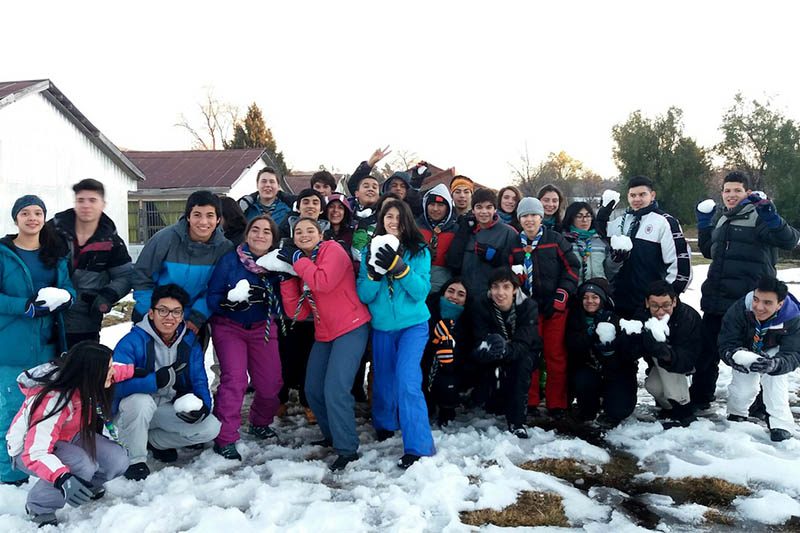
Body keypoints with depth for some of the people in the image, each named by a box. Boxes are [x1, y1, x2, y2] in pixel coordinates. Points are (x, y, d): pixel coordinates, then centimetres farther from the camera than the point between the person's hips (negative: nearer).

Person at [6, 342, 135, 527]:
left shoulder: (85, 379, -20)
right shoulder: (54, 400, -38)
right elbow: (35, 454, -41)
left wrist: (133, 371, 1)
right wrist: (63, 479, -55)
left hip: (68, 438, 6)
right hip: (28, 449, -6)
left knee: (118, 460, -14)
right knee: (83, 466, -33)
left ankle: (87, 484, 17)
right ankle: (40, 507, -7)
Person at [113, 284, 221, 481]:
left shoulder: (190, 343, -5)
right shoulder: (132, 341, -22)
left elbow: (199, 382, -5)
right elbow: (116, 384, -34)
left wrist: (202, 406, -26)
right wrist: (157, 380, -45)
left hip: (168, 410, 5)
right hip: (131, 410, -4)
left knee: (211, 427, -14)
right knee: (141, 401, -38)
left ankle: (154, 441, 10)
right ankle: (135, 459, -13)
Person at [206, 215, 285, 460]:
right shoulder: (230, 260, -12)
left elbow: (283, 304, -5)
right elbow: (212, 297, -12)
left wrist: (267, 297, -26)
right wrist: (230, 302, -32)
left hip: (263, 328, 3)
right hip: (229, 327, -3)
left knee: (271, 383, -1)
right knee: (234, 379, -18)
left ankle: (260, 423, 29)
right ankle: (225, 438, -5)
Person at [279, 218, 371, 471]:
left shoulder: (332, 249, -7)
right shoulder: (301, 264, 13)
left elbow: (324, 283, -27)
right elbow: (299, 312, 5)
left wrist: (296, 259, -14)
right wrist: (287, 277, -3)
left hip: (351, 329, -8)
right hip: (324, 335, 8)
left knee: (335, 390, -17)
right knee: (313, 391, 11)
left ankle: (347, 449, -3)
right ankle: (332, 435, 32)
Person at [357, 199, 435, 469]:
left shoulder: (419, 251, -4)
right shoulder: (371, 251, 1)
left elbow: (421, 291, -14)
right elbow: (363, 295, -4)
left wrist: (399, 267, -26)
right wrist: (374, 273, -22)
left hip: (413, 325, -3)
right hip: (381, 327, 3)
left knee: (407, 381, -17)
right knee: (383, 381, 14)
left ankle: (418, 447, -8)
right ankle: (384, 426, 42)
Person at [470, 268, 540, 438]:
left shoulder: (528, 306, -23)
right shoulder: (482, 306, -19)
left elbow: (522, 345, -34)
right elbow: (479, 341, -26)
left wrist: (505, 349, -57)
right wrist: (484, 349, -52)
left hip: (524, 355, -2)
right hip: (493, 361, 2)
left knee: (522, 361, -33)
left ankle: (517, 421, -25)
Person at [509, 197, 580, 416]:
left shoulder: (555, 239, 1)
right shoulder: (514, 244, 9)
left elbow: (571, 267, 0)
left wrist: (561, 295, -7)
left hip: (555, 306, -2)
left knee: (555, 355, 1)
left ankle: (556, 404, 11)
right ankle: (529, 402, 13)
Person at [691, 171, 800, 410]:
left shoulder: (758, 216, -8)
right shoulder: (720, 217, 13)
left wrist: (772, 219, -37)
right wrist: (704, 224, 12)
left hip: (748, 302, -6)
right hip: (716, 300, 7)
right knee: (707, 351, 14)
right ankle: (699, 399, 27)